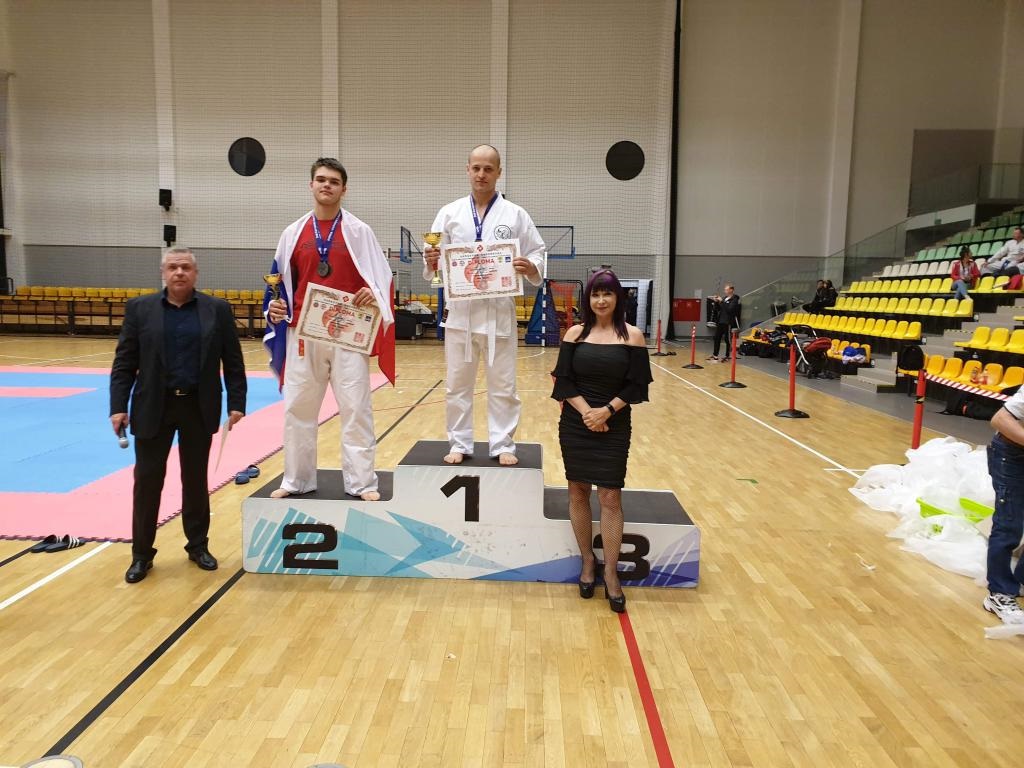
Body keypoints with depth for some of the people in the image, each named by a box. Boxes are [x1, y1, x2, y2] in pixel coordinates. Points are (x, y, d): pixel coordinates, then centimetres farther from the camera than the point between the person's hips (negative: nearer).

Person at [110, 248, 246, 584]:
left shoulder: (218, 310, 0)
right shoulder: (139, 308, 1)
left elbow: (233, 361, 1)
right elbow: (124, 363, 0)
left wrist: (236, 403, -4)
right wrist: (118, 406, -6)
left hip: (198, 408, 0)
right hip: (153, 408, 0)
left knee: (196, 479, 11)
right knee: (147, 480, 6)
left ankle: (198, 545, 25)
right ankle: (142, 553, 20)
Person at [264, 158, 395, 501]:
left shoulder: (359, 231, 2)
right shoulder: (293, 233, 9)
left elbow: (382, 276, 1)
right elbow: (282, 281, 15)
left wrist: (374, 295, -20)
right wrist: (274, 307, -2)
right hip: (302, 333, 3)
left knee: (355, 408, -1)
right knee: (298, 407, 9)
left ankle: (361, 482, 10)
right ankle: (296, 479, 24)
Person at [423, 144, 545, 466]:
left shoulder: (516, 215, 2)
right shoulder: (449, 213, 5)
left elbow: (538, 254, 4)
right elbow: (436, 263, 4)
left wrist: (531, 267, -18)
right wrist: (431, 262, -19)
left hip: (499, 311, -1)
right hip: (460, 310, 1)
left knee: (502, 385, 6)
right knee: (458, 384, 9)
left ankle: (502, 445, 19)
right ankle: (459, 444, 22)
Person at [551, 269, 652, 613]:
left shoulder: (632, 336, -3)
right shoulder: (575, 333, 2)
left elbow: (636, 385, -5)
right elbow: (563, 380, -2)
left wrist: (606, 411, -16)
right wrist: (586, 411, -15)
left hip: (614, 427, -2)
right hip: (575, 424, 2)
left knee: (610, 497, -2)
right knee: (578, 491, 9)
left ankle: (611, 573, 9)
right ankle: (587, 560, 25)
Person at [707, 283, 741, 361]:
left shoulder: (734, 299, -9)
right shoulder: (724, 298, 13)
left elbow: (729, 309, -22)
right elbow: (718, 308, 15)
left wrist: (722, 301, -21)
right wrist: (716, 302, -1)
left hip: (728, 322, -7)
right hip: (720, 321, 7)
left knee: (727, 339, -1)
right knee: (717, 338, 9)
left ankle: (727, 356, 7)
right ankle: (715, 355, 16)